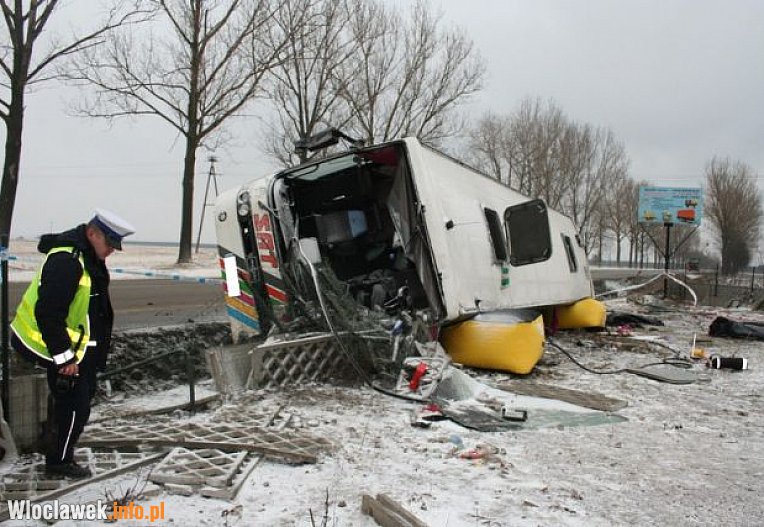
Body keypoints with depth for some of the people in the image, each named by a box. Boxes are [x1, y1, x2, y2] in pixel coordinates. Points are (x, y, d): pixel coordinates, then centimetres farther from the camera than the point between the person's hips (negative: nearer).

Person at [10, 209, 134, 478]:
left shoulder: (88, 255, 6)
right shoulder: (66, 261, -27)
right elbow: (48, 314, -30)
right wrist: (64, 356, -25)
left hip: (69, 342, 10)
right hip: (53, 345, -10)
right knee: (74, 404, 0)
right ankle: (59, 461, 17)